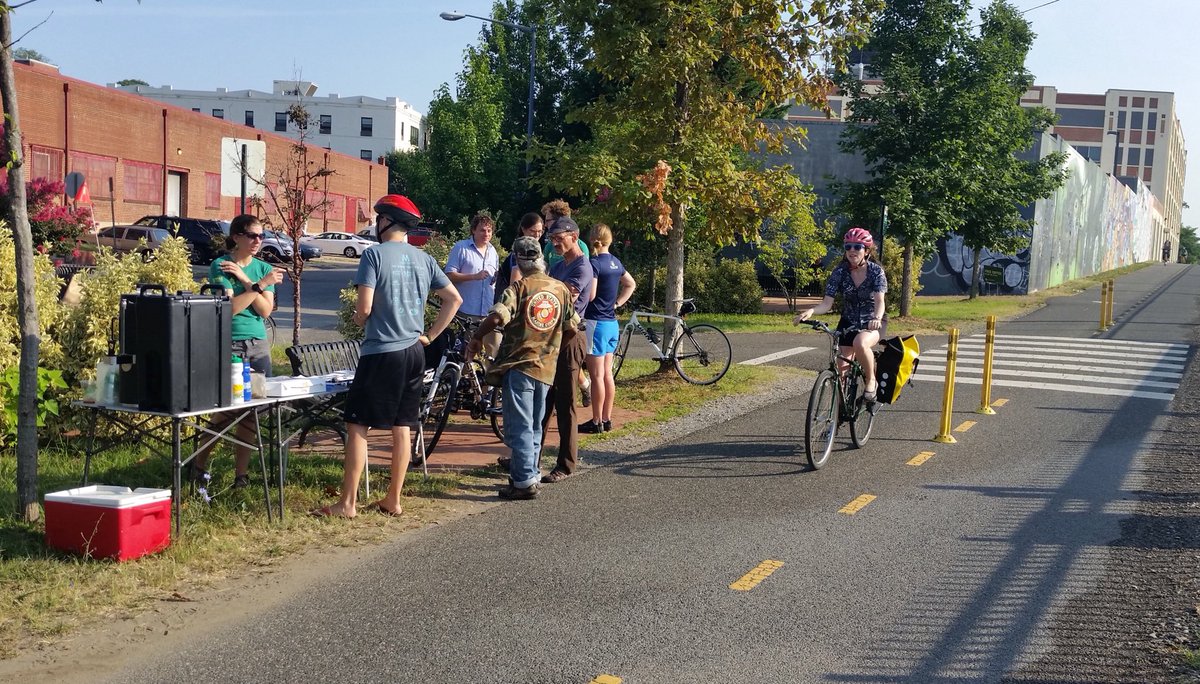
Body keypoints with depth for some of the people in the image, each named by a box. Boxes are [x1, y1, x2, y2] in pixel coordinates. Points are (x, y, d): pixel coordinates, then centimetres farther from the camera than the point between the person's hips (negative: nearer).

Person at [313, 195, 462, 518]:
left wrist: (358, 319, 8)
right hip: (414, 351, 6)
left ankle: (347, 503, 1)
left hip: (381, 352, -6)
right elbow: (454, 299, 11)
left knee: (357, 426, 0)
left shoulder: (374, 254, -10)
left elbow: (364, 308, -15)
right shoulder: (423, 259, 9)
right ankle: (393, 500, 18)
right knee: (402, 427, 11)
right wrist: (429, 335, 14)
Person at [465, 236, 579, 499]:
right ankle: (529, 473, 23)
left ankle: (525, 482, -3)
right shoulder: (561, 289, 6)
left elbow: (497, 317, -25)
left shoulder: (519, 287, -10)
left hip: (518, 365, -5)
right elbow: (572, 330, 10)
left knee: (519, 427, -2)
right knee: (534, 427, 16)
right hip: (546, 368, 5)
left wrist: (476, 339, -10)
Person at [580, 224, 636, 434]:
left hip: (596, 322, -8)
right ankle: (606, 419, 17)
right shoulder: (615, 262, 10)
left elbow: (590, 295, -21)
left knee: (597, 375, -3)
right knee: (607, 374, 12)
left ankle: (596, 422, 1)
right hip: (611, 322, 8)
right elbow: (631, 285, 24)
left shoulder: (595, 263, -14)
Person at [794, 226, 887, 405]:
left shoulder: (876, 271, -15)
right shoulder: (840, 272, -10)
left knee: (860, 343, -36)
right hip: (848, 323, 3)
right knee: (842, 368, -3)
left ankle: (871, 380, -11)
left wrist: (877, 318, -49)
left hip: (872, 323, -3)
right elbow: (827, 303, -15)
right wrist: (811, 311, -37)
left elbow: (879, 300, -27)